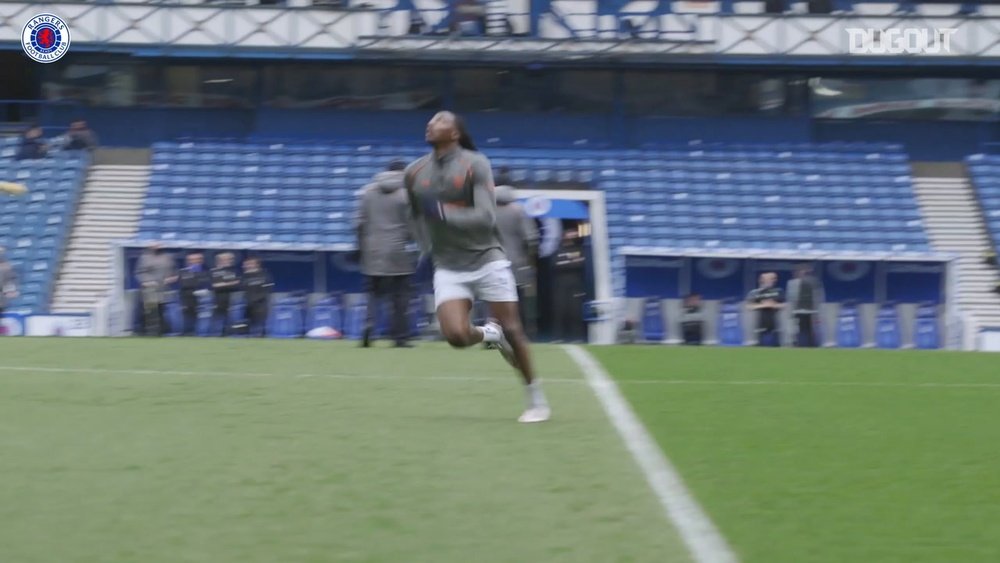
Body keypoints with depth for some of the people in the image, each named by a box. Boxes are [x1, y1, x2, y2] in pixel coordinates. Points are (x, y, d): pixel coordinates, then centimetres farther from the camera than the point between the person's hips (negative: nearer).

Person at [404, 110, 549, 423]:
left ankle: (537, 399, 13)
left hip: (486, 260, -3)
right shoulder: (414, 174, 3)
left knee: (512, 330, -3)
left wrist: (443, 212, -28)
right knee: (455, 335, -18)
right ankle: (489, 333, 17)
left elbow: (486, 218, -21)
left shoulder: (475, 165, -11)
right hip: (449, 268, 3)